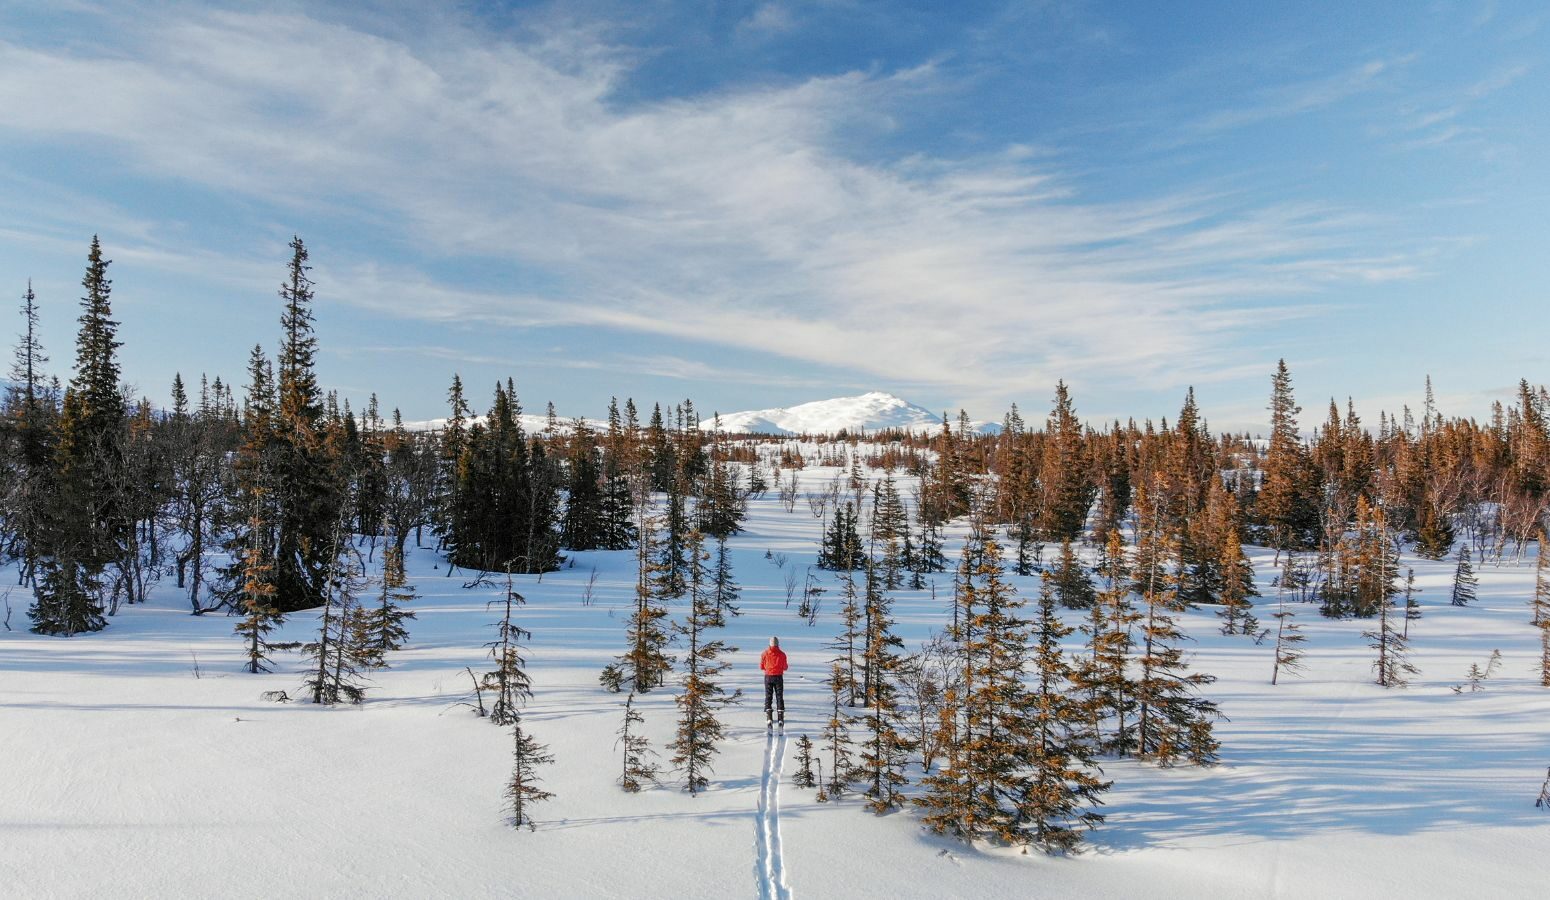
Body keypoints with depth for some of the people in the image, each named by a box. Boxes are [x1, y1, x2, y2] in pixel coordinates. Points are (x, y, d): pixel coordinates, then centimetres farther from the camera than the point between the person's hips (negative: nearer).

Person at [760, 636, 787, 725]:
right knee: (779, 697, 7)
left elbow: (761, 667, 2)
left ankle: (768, 717, -6)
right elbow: (785, 667, 1)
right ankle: (781, 717, 1)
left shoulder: (765, 653, -2)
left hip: (768, 677, 0)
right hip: (778, 677, 0)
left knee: (768, 697, 5)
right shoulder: (782, 654, -4)